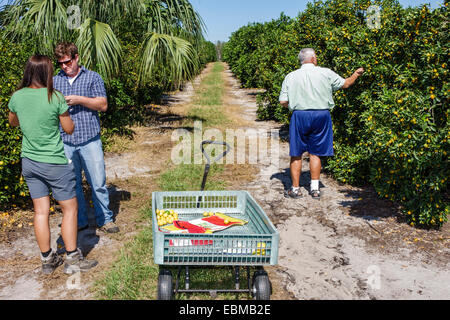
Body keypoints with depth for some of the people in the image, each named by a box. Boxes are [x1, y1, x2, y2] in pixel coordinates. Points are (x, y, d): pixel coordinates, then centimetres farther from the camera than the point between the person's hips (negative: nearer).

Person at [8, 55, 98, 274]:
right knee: (69, 209, 8)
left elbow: (13, 122, 18)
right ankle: (72, 259, 14)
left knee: (41, 212, 12)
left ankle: (47, 260, 23)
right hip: (55, 163, -5)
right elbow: (69, 129, -5)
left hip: (29, 162, 5)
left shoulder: (17, 97, -1)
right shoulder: (55, 98, -16)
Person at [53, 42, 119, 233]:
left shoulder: (92, 77, 6)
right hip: (65, 142, 3)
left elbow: (103, 105, -1)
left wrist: (79, 99, -12)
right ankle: (79, 221, 22)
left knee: (98, 182, 0)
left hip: (90, 140, -2)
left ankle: (105, 220, 13)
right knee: (72, 184, 9)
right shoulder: (54, 81, 14)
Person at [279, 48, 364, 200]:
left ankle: (295, 189, 11)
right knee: (315, 153, 10)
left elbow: (283, 102, -3)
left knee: (296, 154, 7)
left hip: (300, 115, -1)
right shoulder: (326, 73, 1)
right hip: (321, 116, 1)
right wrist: (356, 74, 32)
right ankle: (315, 188, 12)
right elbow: (346, 84, 13)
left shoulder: (291, 76, 0)